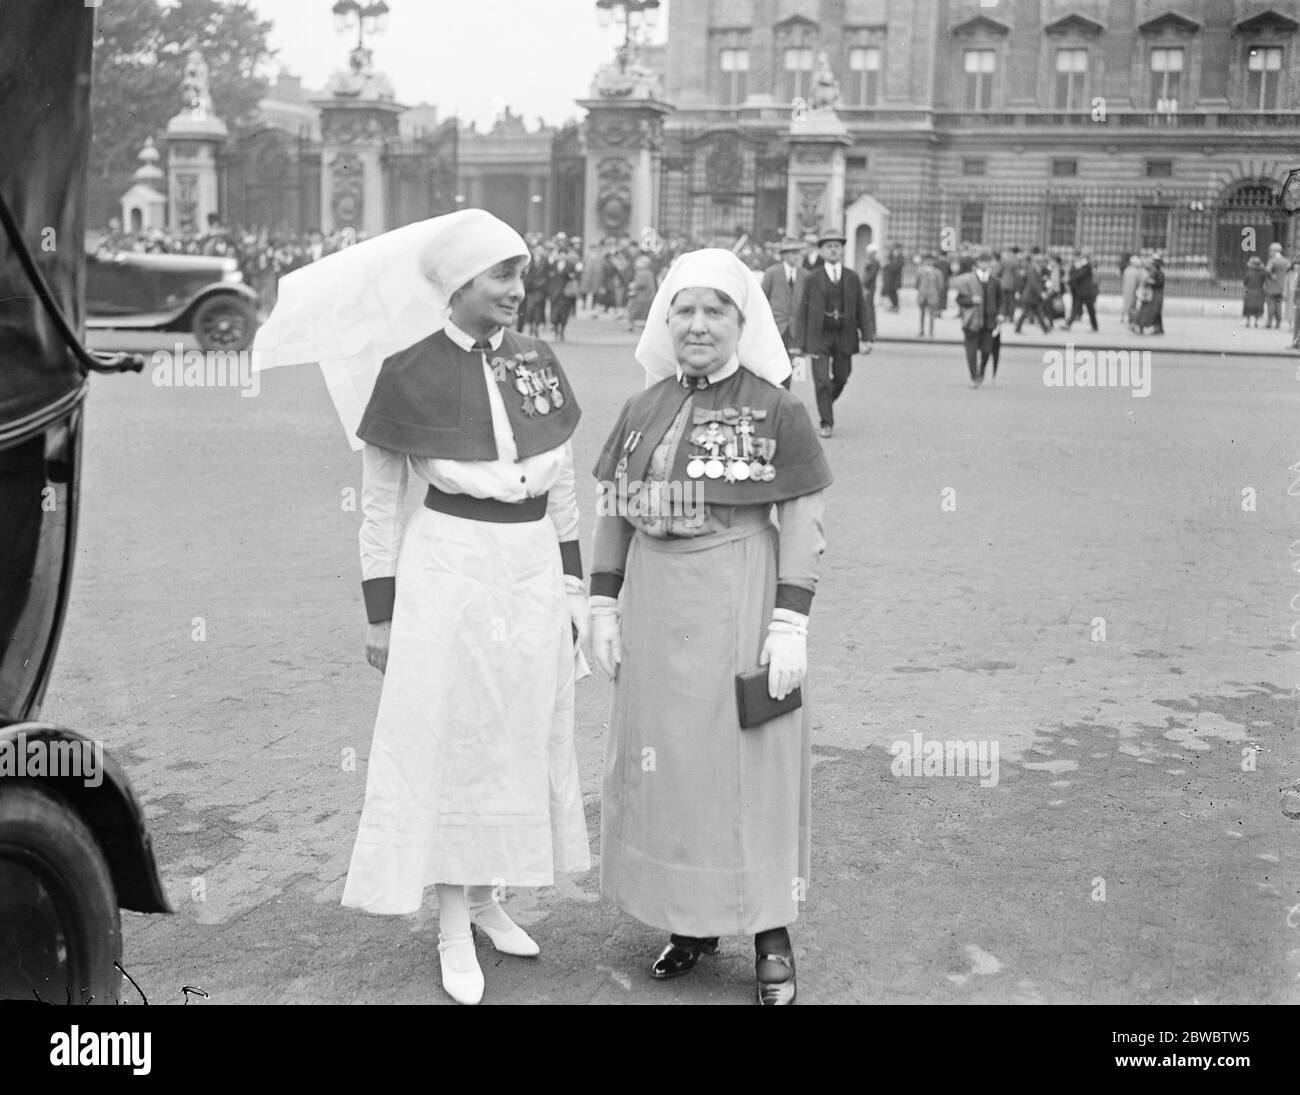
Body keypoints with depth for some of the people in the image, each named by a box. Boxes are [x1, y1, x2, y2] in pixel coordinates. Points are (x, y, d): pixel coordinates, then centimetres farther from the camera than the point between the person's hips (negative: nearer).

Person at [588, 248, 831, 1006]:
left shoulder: (777, 409, -7)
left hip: (737, 604, -5)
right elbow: (614, 513, 10)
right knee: (664, 760, 11)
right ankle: (690, 922, 27)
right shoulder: (644, 409, 7)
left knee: (747, 760, 3)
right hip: (654, 603, 5)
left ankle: (771, 936, 18)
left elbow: (804, 522, -8)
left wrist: (790, 625, -14)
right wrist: (604, 608, 6)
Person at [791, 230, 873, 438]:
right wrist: (799, 342, -6)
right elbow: (802, 311, -1)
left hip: (844, 336, 2)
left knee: (841, 378, 11)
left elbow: (861, 310, 7)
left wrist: (867, 337, -3)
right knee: (822, 380, -6)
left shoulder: (852, 278, 5)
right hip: (819, 336, -2)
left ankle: (828, 401, 41)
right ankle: (827, 423, 3)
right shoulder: (813, 279, 0)